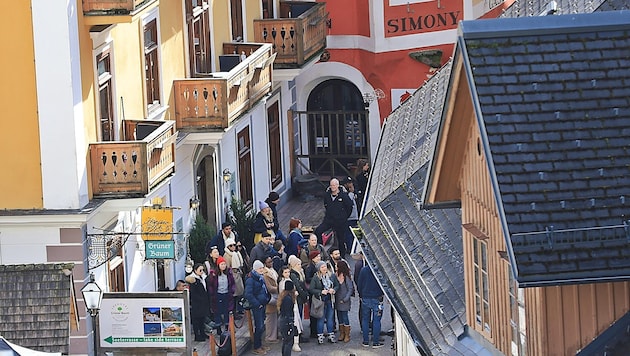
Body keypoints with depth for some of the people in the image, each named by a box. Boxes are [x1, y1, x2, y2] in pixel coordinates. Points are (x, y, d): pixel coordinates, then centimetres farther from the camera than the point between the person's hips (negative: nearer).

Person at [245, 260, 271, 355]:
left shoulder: (261, 278, 10)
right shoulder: (250, 279, -17)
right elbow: (248, 294, -22)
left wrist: (268, 298, 10)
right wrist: (257, 304, -18)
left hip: (262, 305, 8)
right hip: (256, 306, -8)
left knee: (261, 326, 15)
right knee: (259, 327, -5)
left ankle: (259, 345, 26)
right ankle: (256, 348, 3)